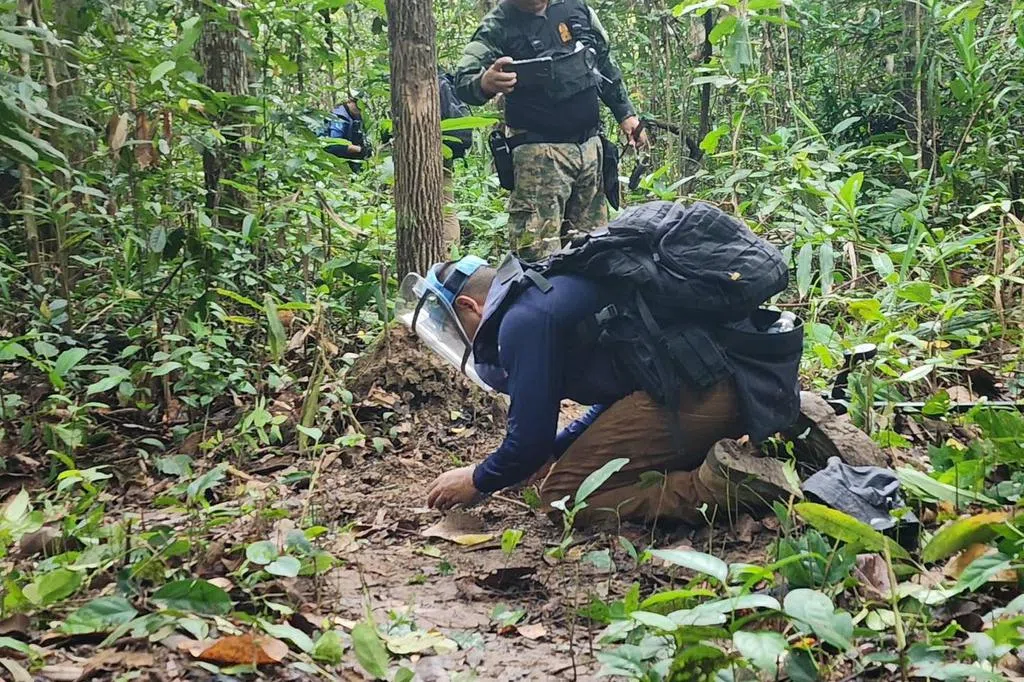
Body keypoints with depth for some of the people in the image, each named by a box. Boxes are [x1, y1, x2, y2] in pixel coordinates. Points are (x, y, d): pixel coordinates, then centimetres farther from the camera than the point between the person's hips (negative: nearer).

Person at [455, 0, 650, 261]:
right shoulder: (498, 26, -7)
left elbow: (605, 63, 20)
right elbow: (463, 81, -19)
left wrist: (626, 113, 17)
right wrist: (484, 83, -42)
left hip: (590, 144, 6)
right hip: (540, 150, -5)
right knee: (538, 251, -15)